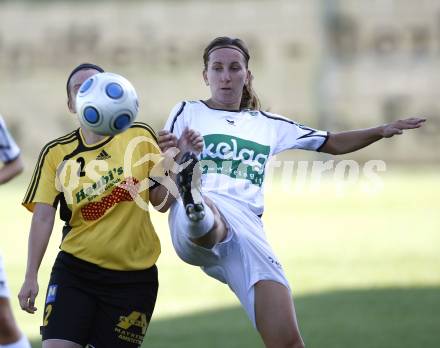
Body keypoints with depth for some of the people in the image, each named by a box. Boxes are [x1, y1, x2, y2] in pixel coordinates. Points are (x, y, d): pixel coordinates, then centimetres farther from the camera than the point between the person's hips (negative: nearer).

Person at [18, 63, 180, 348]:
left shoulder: (140, 136, 1)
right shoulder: (56, 154, 1)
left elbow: (161, 203, 3)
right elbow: (43, 218, -2)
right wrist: (31, 277, -10)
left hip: (134, 276, 0)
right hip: (76, 269, 0)